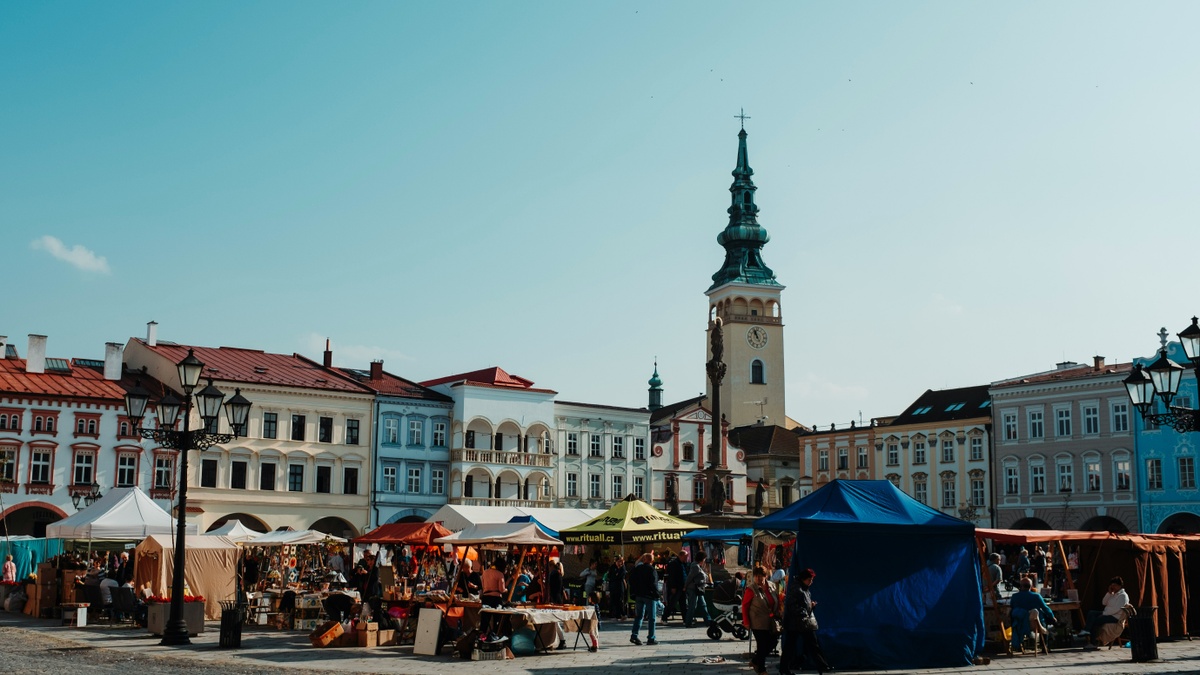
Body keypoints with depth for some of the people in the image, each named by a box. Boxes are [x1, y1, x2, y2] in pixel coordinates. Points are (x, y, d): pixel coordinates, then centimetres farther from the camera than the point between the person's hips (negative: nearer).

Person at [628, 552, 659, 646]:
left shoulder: (637, 569, 7)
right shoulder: (652, 570, -12)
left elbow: (631, 581, 10)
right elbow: (654, 584, -16)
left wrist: (634, 594, 14)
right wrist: (656, 595, -9)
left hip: (639, 595, 6)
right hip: (650, 596, -6)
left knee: (639, 616, 12)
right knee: (651, 618, 1)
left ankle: (634, 635, 4)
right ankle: (651, 638, 1)